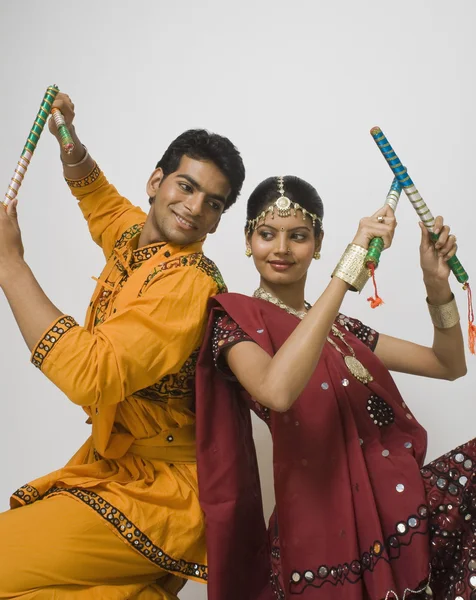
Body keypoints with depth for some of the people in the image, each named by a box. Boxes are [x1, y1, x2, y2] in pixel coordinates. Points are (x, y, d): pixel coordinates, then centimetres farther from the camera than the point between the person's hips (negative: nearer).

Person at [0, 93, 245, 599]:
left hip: (158, 493, -8)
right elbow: (99, 197, 27)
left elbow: (89, 376, -34)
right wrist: (67, 139, 10)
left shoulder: (188, 282, -24)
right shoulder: (133, 234, 2)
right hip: (110, 463, 8)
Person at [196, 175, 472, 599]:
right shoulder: (234, 317, -5)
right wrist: (349, 270, -25)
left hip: (396, 509, 6)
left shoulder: (338, 327, 14)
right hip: (326, 527, -5)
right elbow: (276, 392, -28)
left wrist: (437, 283, -4)